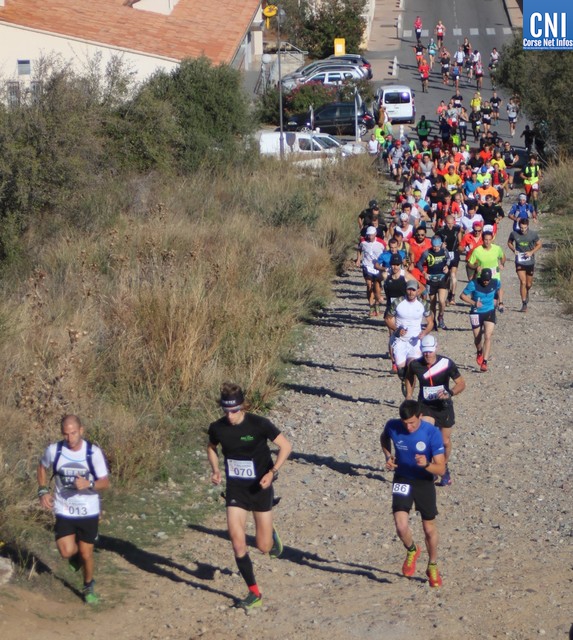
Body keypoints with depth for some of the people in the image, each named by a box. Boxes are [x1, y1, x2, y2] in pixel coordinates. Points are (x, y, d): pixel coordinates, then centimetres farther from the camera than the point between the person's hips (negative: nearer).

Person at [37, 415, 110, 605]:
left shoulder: (94, 452, -13)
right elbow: (42, 468, 12)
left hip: (88, 512, -1)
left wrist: (89, 484, -29)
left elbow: (105, 482, -9)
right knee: (67, 552, -13)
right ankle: (77, 554, 26)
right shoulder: (53, 450, -10)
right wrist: (43, 491, -1)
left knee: (86, 554, 6)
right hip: (64, 511, 1)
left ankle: (89, 587, 32)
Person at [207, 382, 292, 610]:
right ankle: (254, 593, 2)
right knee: (237, 542, -10)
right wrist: (215, 470, -4)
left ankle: (271, 534, 44)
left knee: (264, 546, 5)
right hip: (235, 489, 2)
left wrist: (272, 472, -22)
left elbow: (285, 446, -11)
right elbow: (211, 447, 14)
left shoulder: (259, 425, -18)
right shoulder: (217, 428, -8)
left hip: (259, 488, -2)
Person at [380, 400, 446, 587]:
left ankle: (432, 567, 35)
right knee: (401, 527, -16)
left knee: (429, 528, 9)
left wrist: (426, 464, -39)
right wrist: (388, 456, -5)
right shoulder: (392, 427, -16)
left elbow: (441, 468, -19)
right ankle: (412, 551, 19)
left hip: (425, 482, -1)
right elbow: (384, 438, 12)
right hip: (402, 480, 1)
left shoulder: (432, 433, -22)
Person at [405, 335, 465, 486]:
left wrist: (449, 393, -30)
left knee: (445, 441, 12)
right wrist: (409, 395, 8)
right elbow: (409, 376, 11)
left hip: (444, 407, 0)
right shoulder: (415, 365, -13)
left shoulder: (447, 364, -19)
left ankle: (444, 468, 38)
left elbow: (461, 384, -13)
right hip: (425, 406, 0)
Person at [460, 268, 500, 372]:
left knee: (487, 337, -16)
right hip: (476, 313, 0)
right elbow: (462, 295, -11)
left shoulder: (496, 283, -10)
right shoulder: (474, 283, -18)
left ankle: (484, 362, -15)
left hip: (490, 312, 0)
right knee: (477, 338, 12)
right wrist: (473, 302, -23)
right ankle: (479, 352, 47)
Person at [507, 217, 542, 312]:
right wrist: (514, 250, -10)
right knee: (523, 282, -11)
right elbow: (509, 242, 9)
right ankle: (524, 304, -4)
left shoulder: (533, 234, -10)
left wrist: (532, 252, -13)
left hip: (530, 262, 1)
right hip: (519, 262, -1)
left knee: (529, 284, 11)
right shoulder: (514, 234, -9)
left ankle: (527, 292, 47)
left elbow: (539, 244, 3)